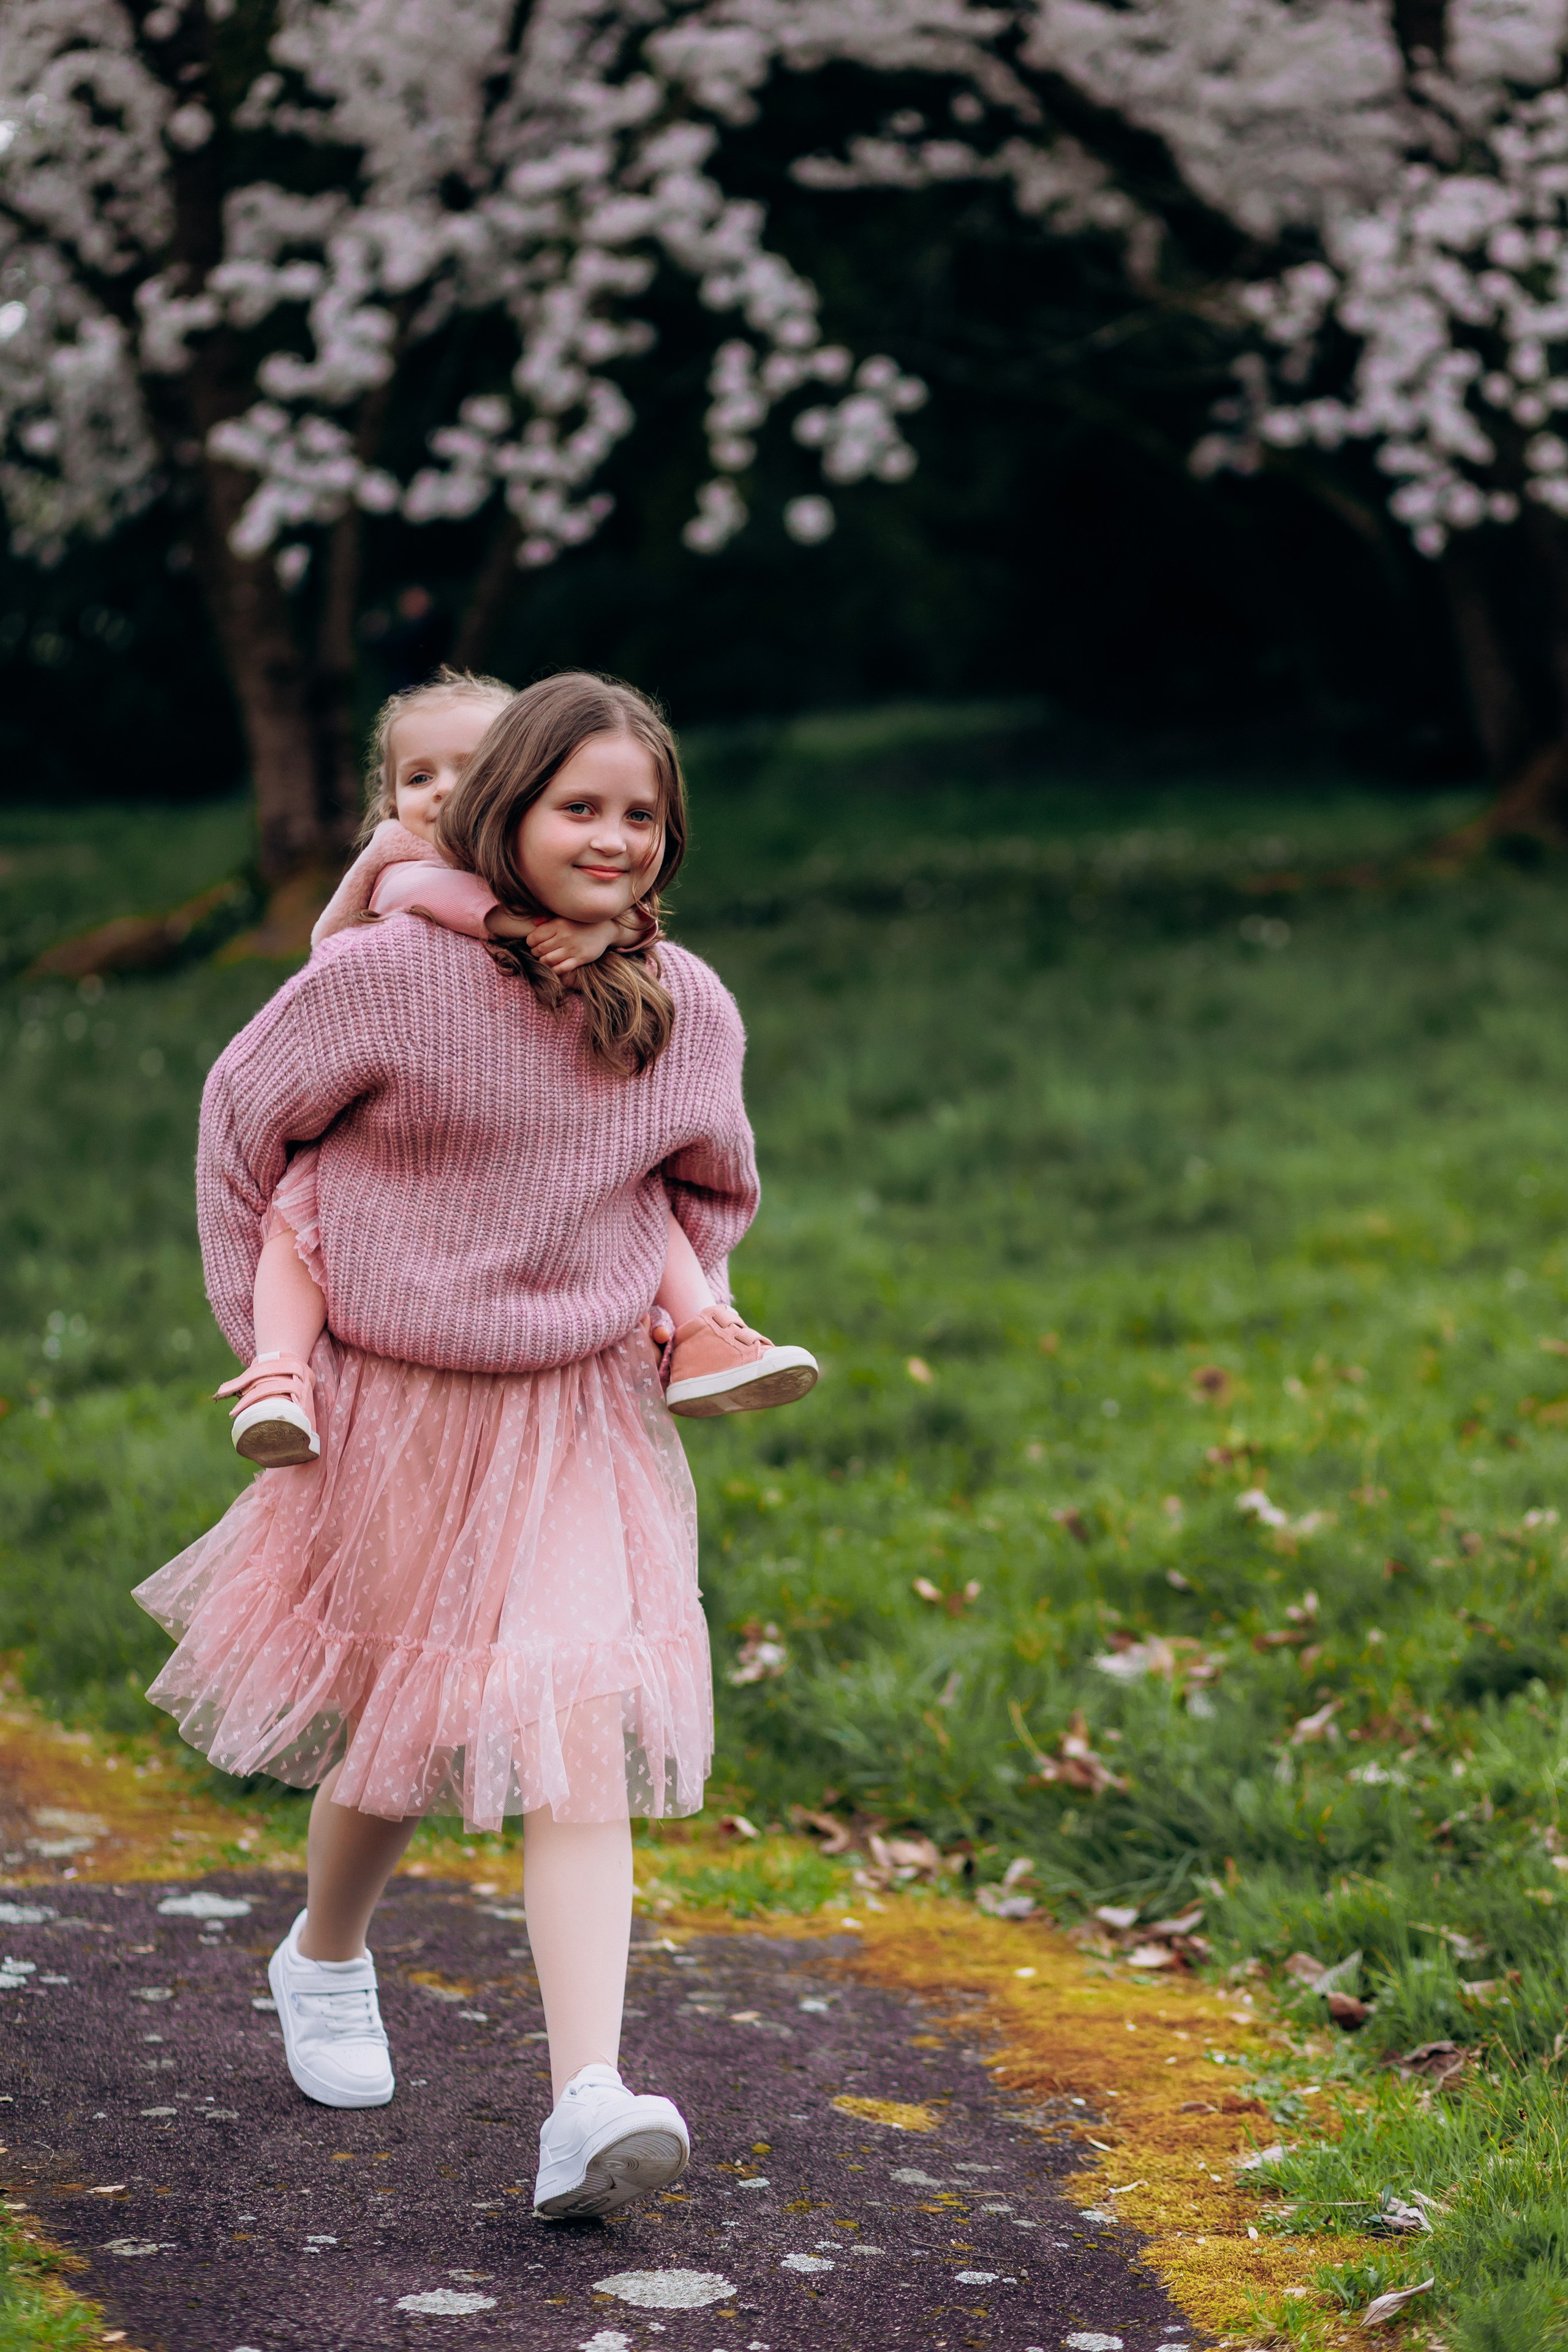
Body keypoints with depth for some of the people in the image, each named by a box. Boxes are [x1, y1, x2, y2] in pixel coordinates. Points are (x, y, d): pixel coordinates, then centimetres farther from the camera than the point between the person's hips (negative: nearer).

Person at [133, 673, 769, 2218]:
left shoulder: (691, 1014, -2)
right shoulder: (389, 975, -15)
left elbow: (713, 1188, 19)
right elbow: (245, 1109, 0)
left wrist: (671, 1317, 8)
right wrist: (263, 1329, 3)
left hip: (576, 1424, 2)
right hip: (387, 1412, -2)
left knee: (578, 1737, -13)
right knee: (393, 1734, 14)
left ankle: (587, 2108, -18)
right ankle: (325, 1957, 46)